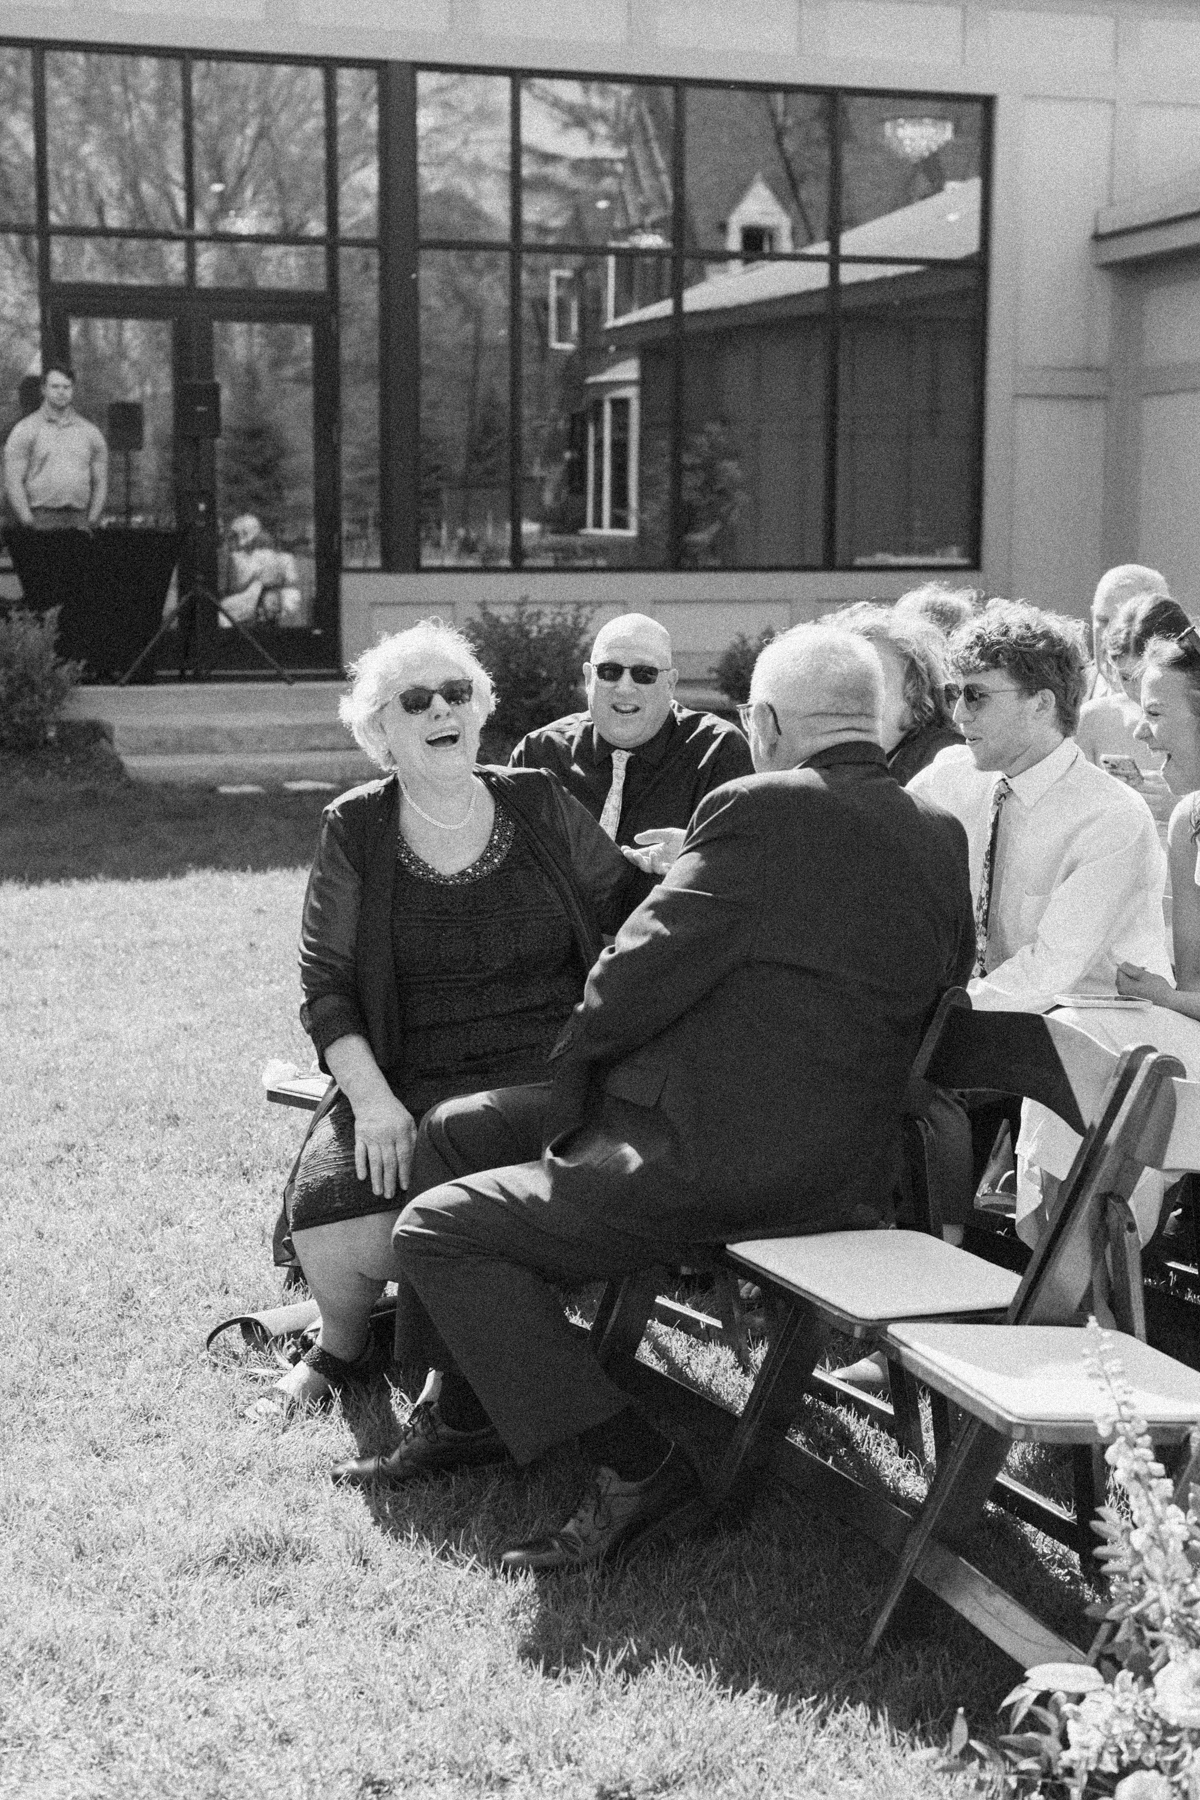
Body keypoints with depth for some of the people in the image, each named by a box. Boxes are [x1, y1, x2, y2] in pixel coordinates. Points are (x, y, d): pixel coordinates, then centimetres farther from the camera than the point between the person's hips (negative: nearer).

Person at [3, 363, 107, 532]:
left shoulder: (90, 432, 12)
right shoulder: (24, 430, 3)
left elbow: (100, 484, 14)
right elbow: (12, 482, -2)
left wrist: (90, 523, 2)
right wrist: (29, 522, -10)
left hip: (78, 522, 3)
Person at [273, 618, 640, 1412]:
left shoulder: (540, 804, 7)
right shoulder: (355, 830, 6)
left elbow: (626, 918, 14)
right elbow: (325, 987, 3)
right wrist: (373, 1098, -12)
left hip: (548, 1075, 0)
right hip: (407, 1083, 1)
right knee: (327, 1217, -26)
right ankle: (342, 1347, 11)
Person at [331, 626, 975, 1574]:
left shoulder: (761, 811, -18)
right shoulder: (942, 835, 5)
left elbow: (626, 991, -16)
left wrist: (579, 1046, 7)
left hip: (723, 1165, -10)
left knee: (436, 1231, -8)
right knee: (453, 1134, 20)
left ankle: (633, 1463, -7)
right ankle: (472, 1408, 31)